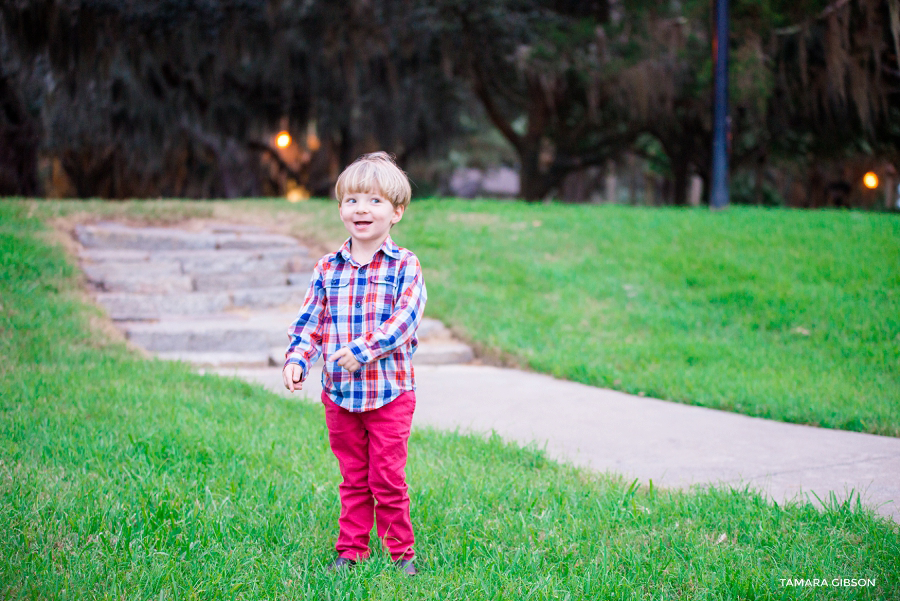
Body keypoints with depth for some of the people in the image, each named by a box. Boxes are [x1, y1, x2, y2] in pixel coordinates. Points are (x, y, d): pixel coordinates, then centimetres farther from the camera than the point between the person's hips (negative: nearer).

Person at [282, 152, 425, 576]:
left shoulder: (404, 266, -5)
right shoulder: (327, 268, 5)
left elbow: (405, 317, -16)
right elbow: (309, 321, 7)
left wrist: (364, 349, -25)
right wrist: (297, 359, -9)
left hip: (390, 393, -3)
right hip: (338, 393, 3)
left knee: (388, 479, 2)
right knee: (352, 479, 14)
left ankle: (401, 551, 18)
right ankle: (350, 549, 25)